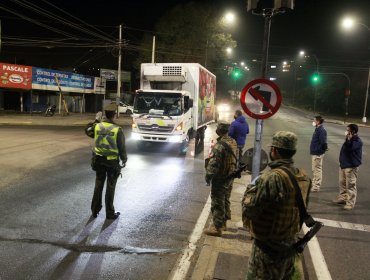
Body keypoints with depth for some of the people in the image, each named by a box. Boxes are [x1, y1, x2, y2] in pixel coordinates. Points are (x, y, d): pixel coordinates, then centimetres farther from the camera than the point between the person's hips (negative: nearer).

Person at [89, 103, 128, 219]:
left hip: (99, 160, 4)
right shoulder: (117, 129, -18)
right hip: (112, 162, -4)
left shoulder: (97, 126, -6)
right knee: (110, 188, 7)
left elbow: (96, 142, 9)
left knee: (98, 186, 16)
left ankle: (95, 210, 28)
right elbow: (122, 148, -11)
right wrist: (124, 159, 7)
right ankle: (110, 213, 17)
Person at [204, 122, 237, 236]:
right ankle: (223, 222, 35)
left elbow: (213, 163, -23)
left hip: (220, 179, -9)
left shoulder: (219, 145, -25)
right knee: (225, 200, 21)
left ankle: (217, 227, 11)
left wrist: (208, 175, -10)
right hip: (230, 176, 9)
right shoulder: (233, 142, 1)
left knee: (217, 203, 2)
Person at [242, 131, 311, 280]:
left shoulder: (272, 178, -28)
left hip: (268, 246, -7)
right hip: (290, 243, 8)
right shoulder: (304, 177, -2)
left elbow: (249, 210, -24)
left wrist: (250, 188, -7)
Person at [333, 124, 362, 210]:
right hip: (343, 165, 9)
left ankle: (350, 203, -1)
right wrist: (341, 161, 24)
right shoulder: (349, 139, 14)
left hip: (351, 166, -9)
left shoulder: (357, 141, -15)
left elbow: (349, 148, -31)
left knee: (350, 185, -6)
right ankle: (342, 197, 30)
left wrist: (348, 139, -31)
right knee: (342, 183, 17)